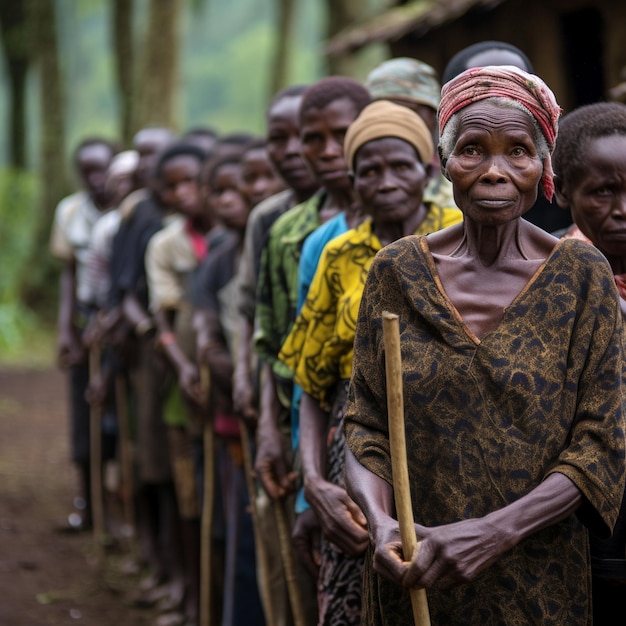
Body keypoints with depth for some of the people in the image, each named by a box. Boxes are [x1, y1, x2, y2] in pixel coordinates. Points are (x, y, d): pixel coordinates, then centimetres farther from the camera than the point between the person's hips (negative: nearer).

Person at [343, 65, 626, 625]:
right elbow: (366, 423, 1)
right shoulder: (398, 270, -1)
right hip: (411, 577, 2)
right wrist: (380, 521, -17)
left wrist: (497, 531, -21)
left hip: (539, 581, -1)